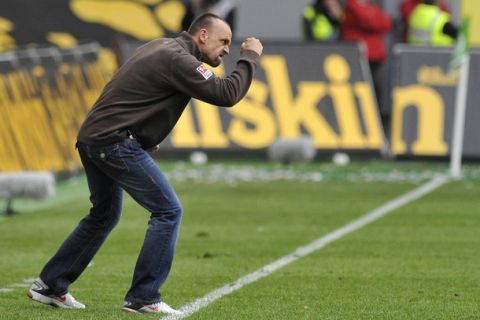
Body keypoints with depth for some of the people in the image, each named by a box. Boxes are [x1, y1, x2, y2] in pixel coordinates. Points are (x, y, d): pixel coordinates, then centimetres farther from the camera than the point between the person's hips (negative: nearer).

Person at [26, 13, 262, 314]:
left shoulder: (163, 47, 17)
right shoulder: (178, 59, -13)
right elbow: (227, 94, -18)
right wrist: (250, 57, -7)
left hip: (92, 137, 10)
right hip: (115, 142, -10)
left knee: (105, 215, 24)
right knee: (168, 211, -5)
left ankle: (50, 286, 27)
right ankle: (143, 298, -4)